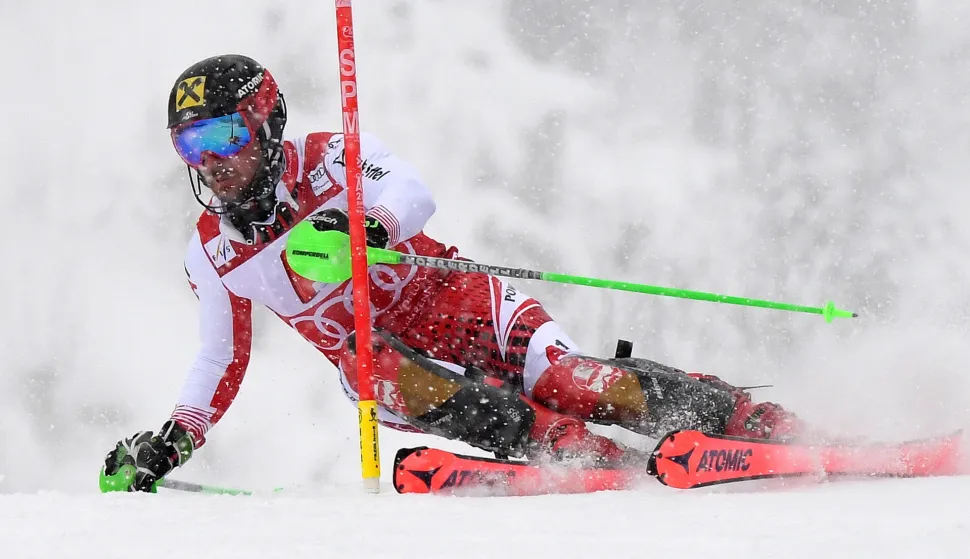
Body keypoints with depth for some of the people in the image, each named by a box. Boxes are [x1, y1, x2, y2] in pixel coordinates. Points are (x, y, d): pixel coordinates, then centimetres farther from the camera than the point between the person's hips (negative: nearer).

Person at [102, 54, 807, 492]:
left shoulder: (326, 159, -8)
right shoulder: (212, 257, 6)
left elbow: (413, 191, -27)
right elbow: (222, 361, 18)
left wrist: (368, 224, -49)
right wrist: (176, 438, 4)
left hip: (451, 302, -2)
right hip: (376, 358, 2)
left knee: (569, 384, -24)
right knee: (406, 382, -34)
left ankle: (764, 424, -19)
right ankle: (608, 462, -41)